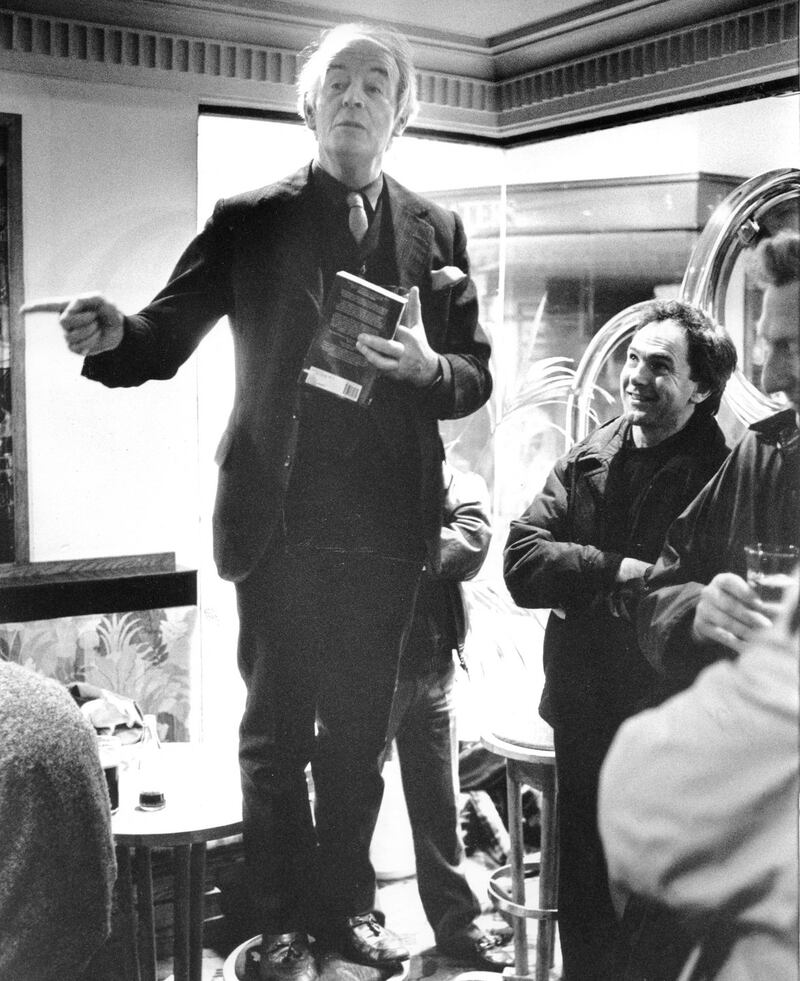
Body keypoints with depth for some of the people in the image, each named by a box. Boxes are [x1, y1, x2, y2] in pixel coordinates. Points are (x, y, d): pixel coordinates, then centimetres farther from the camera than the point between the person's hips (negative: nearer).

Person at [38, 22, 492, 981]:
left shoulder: (435, 231, 8)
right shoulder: (249, 221, 2)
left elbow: (475, 375, 9)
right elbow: (167, 336, -2)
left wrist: (428, 367, -13)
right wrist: (113, 334, -25)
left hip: (387, 525, 2)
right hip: (280, 520, -2)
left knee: (360, 728, 14)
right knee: (276, 730, 7)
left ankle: (346, 902, 32)